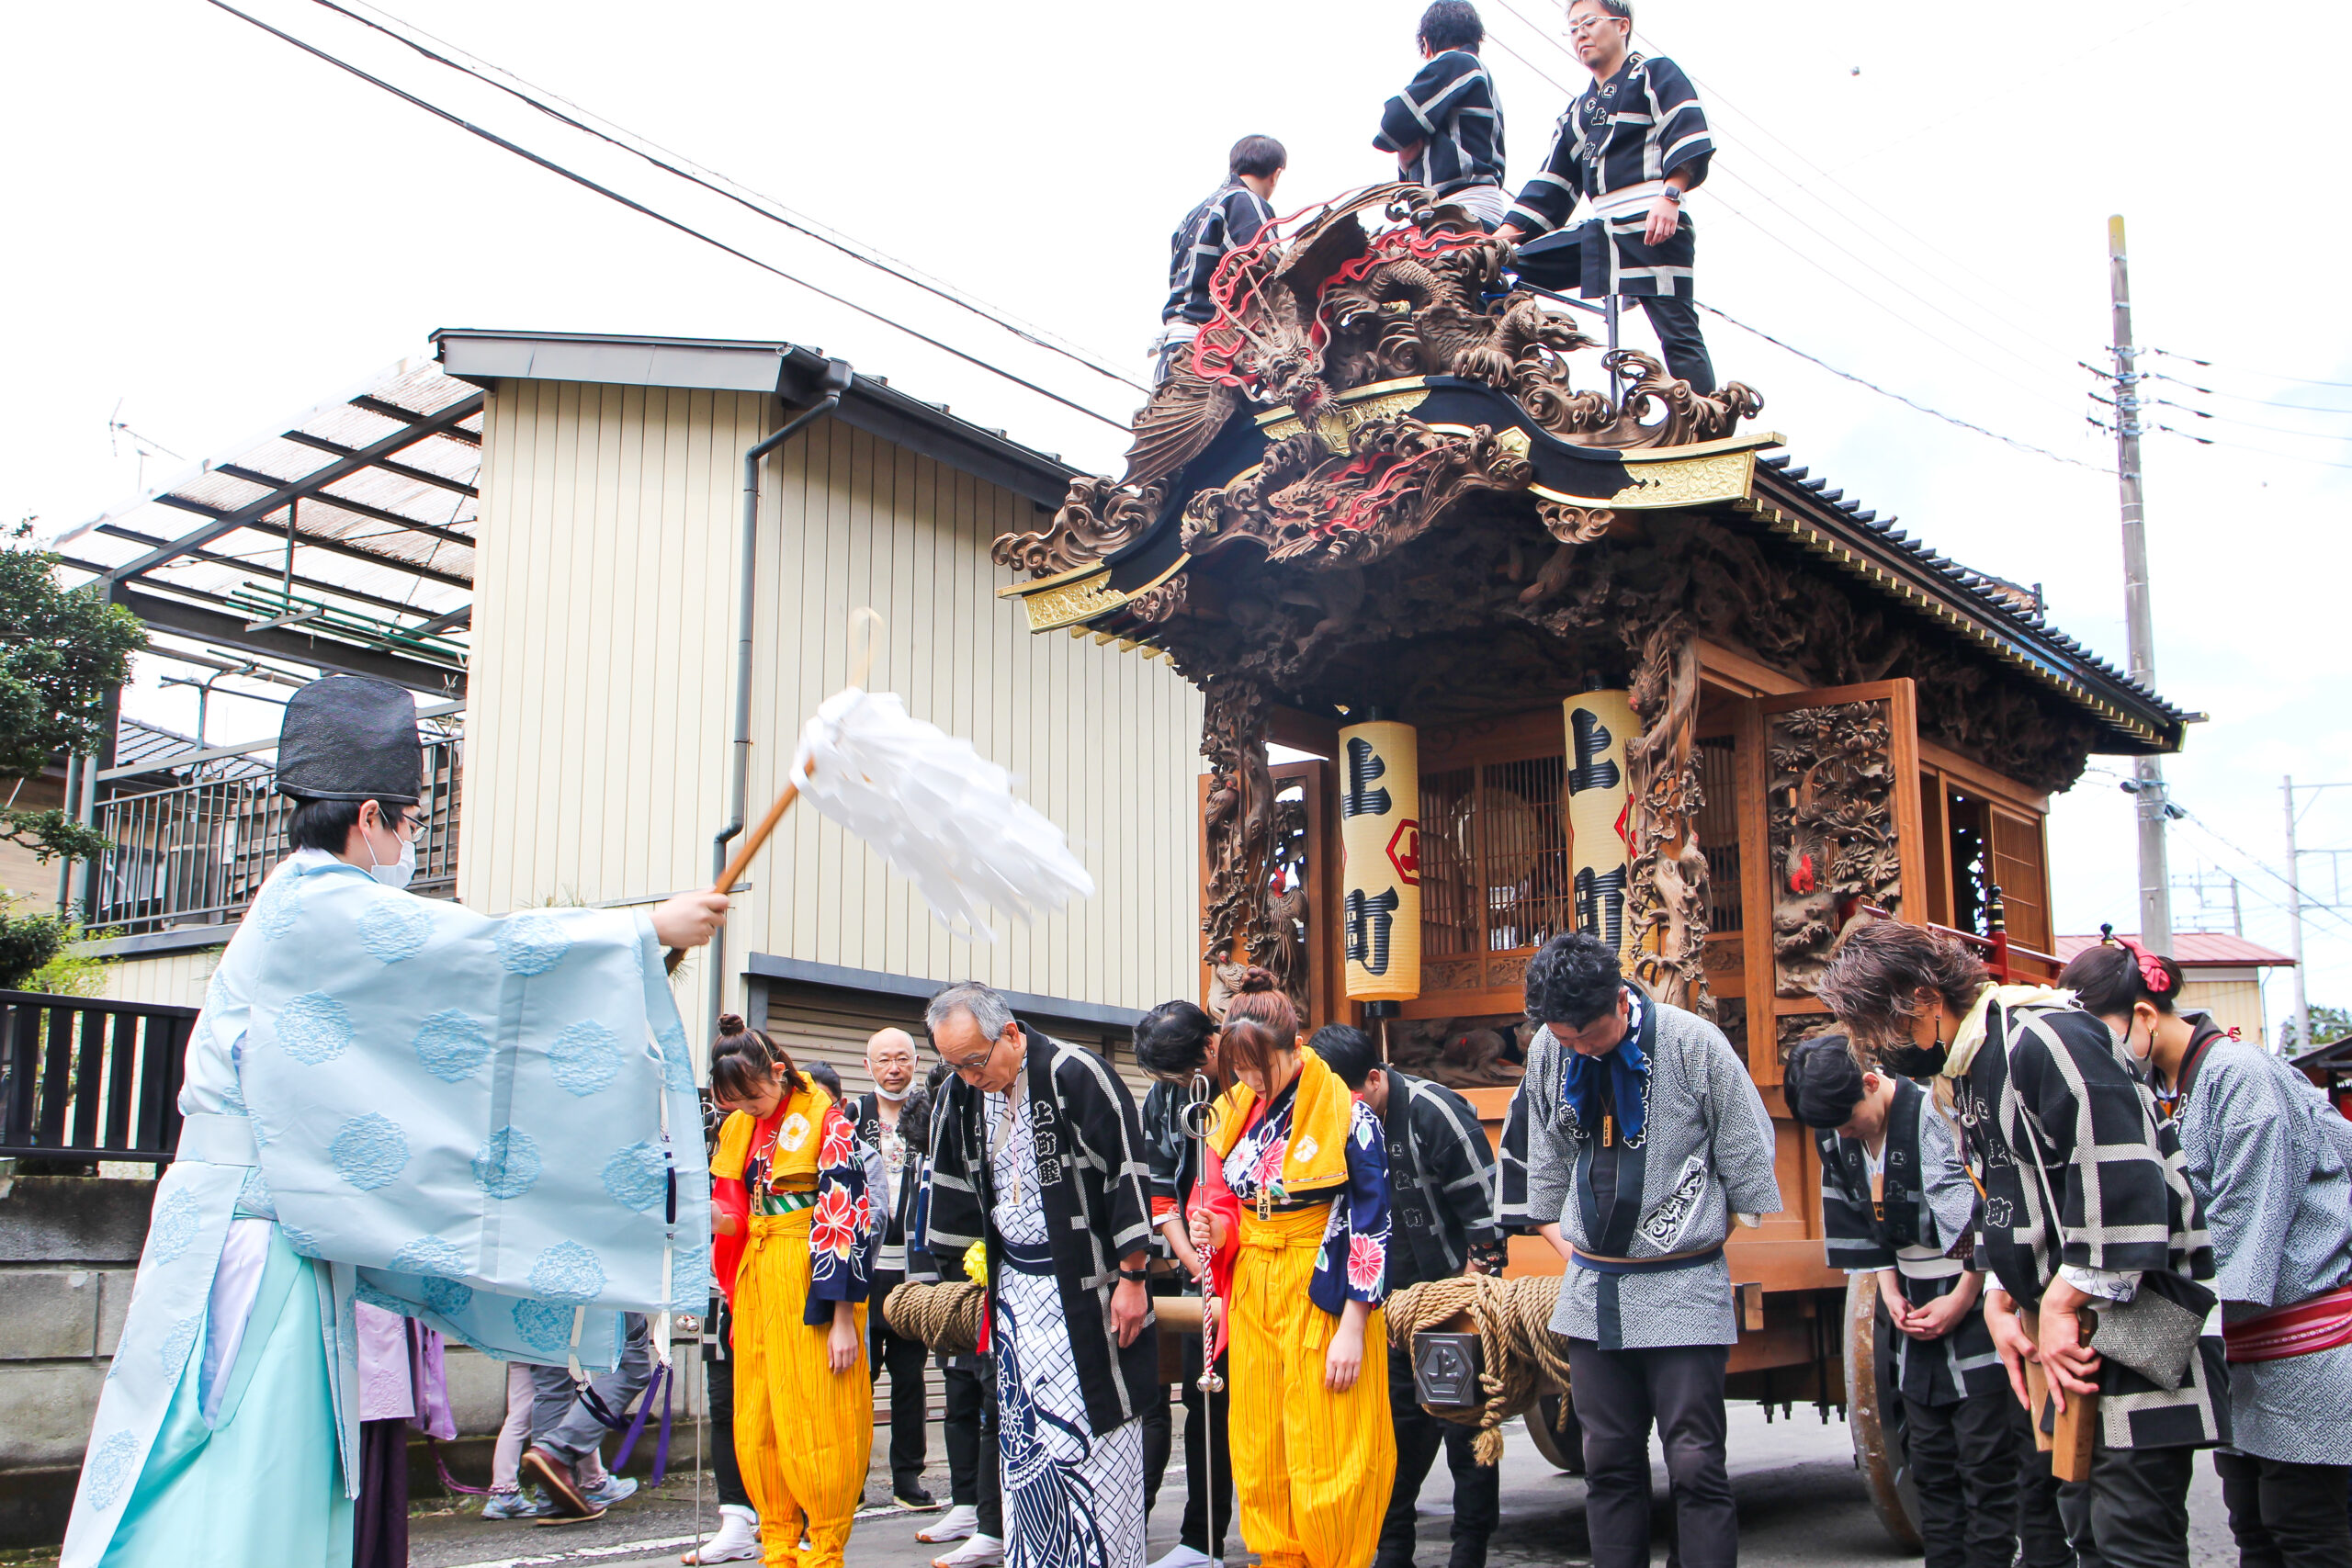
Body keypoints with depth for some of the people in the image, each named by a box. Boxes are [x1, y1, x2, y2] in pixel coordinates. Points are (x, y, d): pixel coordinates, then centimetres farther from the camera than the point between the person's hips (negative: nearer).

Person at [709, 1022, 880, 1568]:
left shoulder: (825, 1122, -10)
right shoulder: (741, 1127, 11)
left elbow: (847, 1219, -14)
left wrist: (843, 1316, -16)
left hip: (811, 1278, -7)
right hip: (757, 1276, 7)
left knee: (813, 1419, -4)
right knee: (756, 1422, 8)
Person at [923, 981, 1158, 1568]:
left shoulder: (1075, 1074, -16)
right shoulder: (962, 1092, 4)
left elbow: (1127, 1175, -15)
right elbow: (954, 1185, 16)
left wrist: (1131, 1278, -14)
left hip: (1085, 1286, -6)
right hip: (1014, 1287, 6)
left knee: (1096, 1433, -2)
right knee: (1023, 1437, 9)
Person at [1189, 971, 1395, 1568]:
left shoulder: (1346, 1115, -12)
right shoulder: (1234, 1111, 6)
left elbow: (1372, 1227, -12)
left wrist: (1352, 1329, -15)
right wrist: (1218, 1235, -7)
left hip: (1323, 1299, -5)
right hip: (1252, 1298, 5)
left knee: (1326, 1457, -1)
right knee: (1259, 1453, 8)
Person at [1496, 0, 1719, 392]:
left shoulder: (1655, 73, 10)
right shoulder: (1578, 112, 29)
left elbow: (1689, 136, -6)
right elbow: (1550, 185, 24)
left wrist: (1670, 195, -22)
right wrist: (1505, 234, 12)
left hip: (1652, 226, -7)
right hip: (1599, 232, 7)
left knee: (1677, 333, -15)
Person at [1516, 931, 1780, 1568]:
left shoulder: (1694, 1043, -11)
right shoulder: (1548, 1050, 2)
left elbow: (1747, 1156, 1)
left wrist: (1704, 1228, 8)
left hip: (1684, 1284, -4)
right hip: (1592, 1285, 4)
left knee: (1696, 1465, -4)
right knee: (1609, 1461, 8)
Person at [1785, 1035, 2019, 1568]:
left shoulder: (1935, 1114, -19)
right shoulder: (1836, 1136, 2)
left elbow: (1987, 1216, -17)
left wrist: (1962, 1301, -12)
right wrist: (1889, 1291, 2)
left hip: (1975, 1302, -6)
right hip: (1918, 1308, 7)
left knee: (1984, 1459, -4)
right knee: (1930, 1461, 9)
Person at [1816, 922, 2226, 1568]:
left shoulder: (2044, 1037, -19)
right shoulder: (1962, 1070, 13)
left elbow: (2124, 1182, -25)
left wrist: (2062, 1304, -21)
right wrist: (2002, 1300, 7)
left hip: (2133, 1313, -10)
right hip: (2064, 1322, 10)